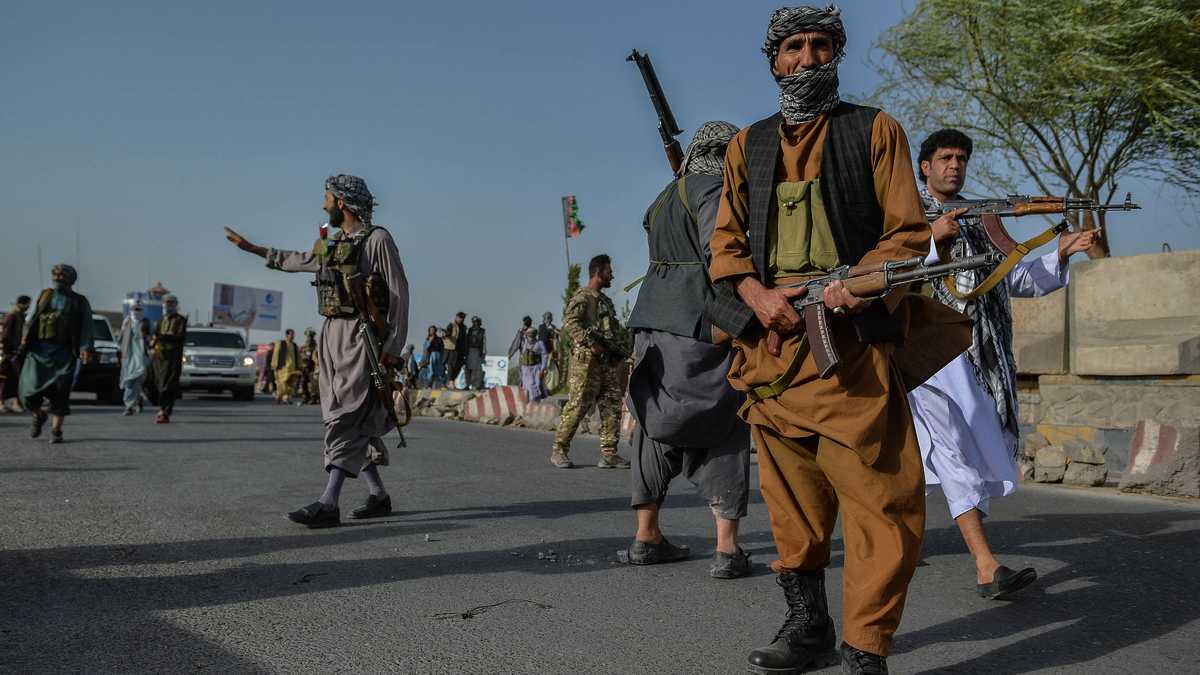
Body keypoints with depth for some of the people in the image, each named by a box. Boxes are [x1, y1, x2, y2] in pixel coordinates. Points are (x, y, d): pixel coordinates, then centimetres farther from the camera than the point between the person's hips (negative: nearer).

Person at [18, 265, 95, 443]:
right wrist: (25, 340, -2)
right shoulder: (43, 296, 16)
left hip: (63, 352, -2)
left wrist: (86, 349, -14)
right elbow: (31, 320, 13)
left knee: (60, 391, -10)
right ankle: (39, 416, 24)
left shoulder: (80, 302, 8)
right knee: (29, 388, -5)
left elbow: (86, 328, 0)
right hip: (38, 349, 2)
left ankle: (56, 430, -2)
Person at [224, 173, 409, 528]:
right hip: (332, 335, 8)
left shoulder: (377, 239, -6)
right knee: (354, 422, 9)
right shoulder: (331, 243, 17)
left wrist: (393, 347, -15)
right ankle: (378, 496, 17)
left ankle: (328, 504, -18)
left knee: (344, 419, -14)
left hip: (361, 337, -8)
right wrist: (252, 248, 41)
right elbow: (297, 260, 36)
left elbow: (399, 292, -10)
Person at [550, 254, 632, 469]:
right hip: (588, 360, -8)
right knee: (578, 405, -8)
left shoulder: (605, 300, 23)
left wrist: (618, 352, 14)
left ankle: (608, 453, 6)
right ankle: (559, 450, 1)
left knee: (612, 407, 3)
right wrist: (591, 343, -24)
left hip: (609, 362, 8)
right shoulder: (582, 297, -4)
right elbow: (570, 322, -19)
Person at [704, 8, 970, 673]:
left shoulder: (874, 130, 9)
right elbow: (726, 241, 13)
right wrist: (757, 295, -6)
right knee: (791, 497, 10)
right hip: (772, 340, 4)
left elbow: (908, 230, 3)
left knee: (878, 495, -10)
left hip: (851, 337, -3)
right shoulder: (747, 145, 17)